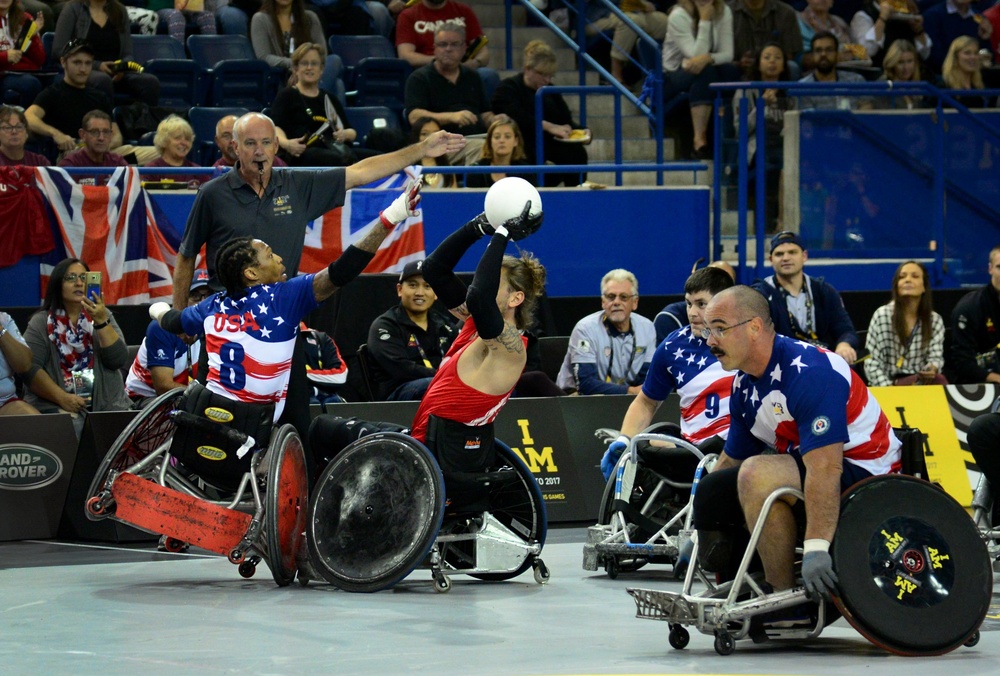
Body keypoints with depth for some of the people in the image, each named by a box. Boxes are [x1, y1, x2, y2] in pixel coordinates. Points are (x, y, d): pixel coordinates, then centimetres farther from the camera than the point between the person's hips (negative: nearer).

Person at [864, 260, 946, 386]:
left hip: (920, 383, 3)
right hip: (887, 385, -3)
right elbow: (871, 362, -6)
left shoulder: (935, 320, 7)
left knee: (938, 380, -34)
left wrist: (932, 369, -26)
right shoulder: (882, 315, -3)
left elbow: (936, 356, 0)